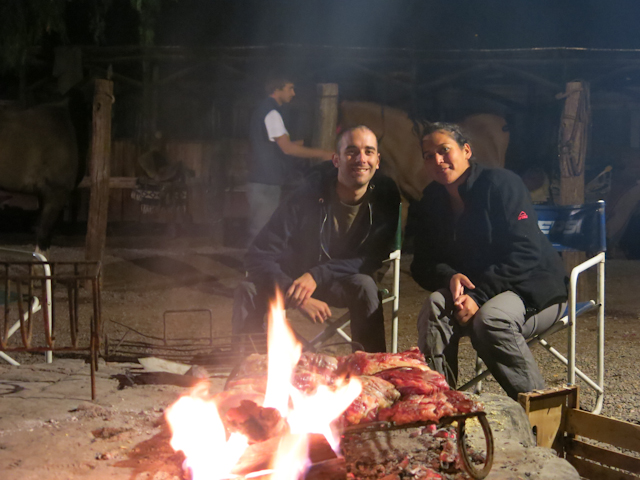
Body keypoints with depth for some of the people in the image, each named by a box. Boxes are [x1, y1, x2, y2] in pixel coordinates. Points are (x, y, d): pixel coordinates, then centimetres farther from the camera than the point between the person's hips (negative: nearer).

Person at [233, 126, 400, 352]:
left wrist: (317, 275, -29)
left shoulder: (385, 197, -17)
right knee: (249, 290, -28)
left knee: (365, 287, -32)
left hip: (344, 279, 1)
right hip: (294, 277, -1)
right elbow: (258, 257, -24)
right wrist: (300, 298, -37)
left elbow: (371, 260, -14)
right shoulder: (308, 195, -24)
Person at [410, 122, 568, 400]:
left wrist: (479, 295, -28)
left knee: (490, 319, -35)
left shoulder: (501, 184, -13)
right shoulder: (431, 202, 6)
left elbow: (524, 254, -21)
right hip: (473, 290, 5)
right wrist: (450, 278, -20)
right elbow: (423, 266, 3)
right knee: (435, 306, -26)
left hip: (534, 290, -5)